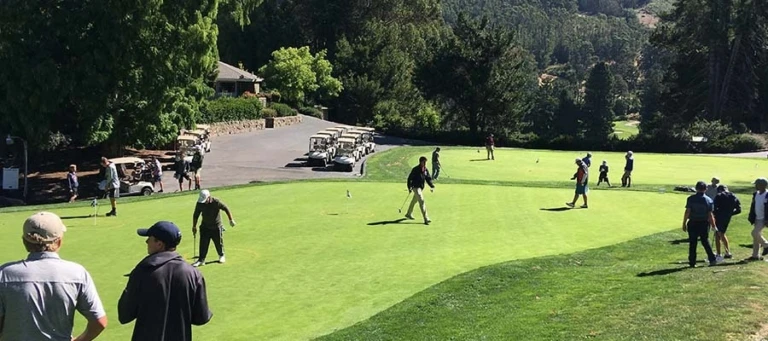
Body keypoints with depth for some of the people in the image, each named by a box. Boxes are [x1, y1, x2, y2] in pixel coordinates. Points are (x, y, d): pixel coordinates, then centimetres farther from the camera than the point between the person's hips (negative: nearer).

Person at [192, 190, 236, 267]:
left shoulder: (216, 202, -20)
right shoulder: (200, 204, -10)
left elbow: (226, 209, -8)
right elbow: (195, 215, 2)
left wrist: (231, 220, -6)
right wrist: (194, 227, 4)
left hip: (216, 227, -2)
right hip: (205, 227, 2)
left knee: (219, 243, 10)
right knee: (203, 244, -4)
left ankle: (221, 256, 33)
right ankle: (201, 260, 4)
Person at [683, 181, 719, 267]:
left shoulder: (691, 199, -7)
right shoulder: (708, 200, -4)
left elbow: (687, 212, -10)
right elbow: (710, 214, -4)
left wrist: (684, 223, -5)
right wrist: (713, 224, 6)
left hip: (693, 223, -1)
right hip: (704, 224, 1)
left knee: (692, 243, 4)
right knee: (705, 242, 15)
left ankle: (692, 262, 6)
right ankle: (712, 259, 15)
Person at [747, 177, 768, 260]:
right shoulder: (756, 194, 7)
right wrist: (751, 218, 11)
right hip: (757, 219, 8)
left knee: (755, 233, -18)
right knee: (756, 237, 9)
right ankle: (755, 255, 15)